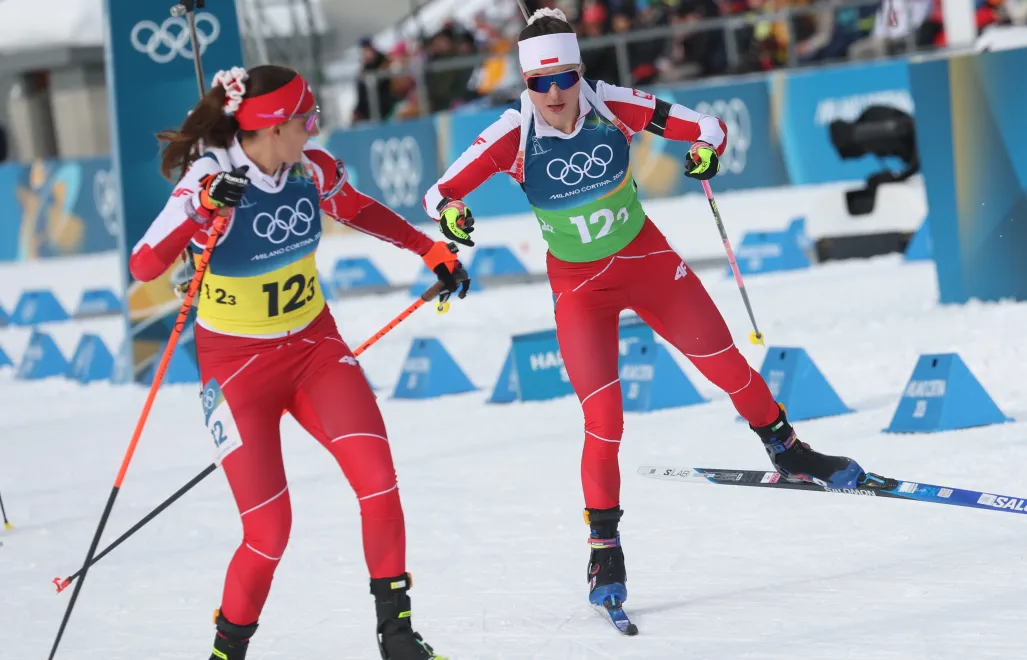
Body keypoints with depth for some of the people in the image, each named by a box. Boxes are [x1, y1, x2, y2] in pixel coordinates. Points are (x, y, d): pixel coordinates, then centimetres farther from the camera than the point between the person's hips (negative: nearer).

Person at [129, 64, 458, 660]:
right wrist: (202, 210, -43)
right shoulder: (211, 181, -20)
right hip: (237, 365, -4)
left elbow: (360, 210, 17)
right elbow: (143, 267, -30)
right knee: (269, 530, -10)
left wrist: (430, 249, 21)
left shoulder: (312, 168, -6)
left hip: (315, 347, 4)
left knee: (379, 480, -15)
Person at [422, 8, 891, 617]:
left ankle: (787, 451, 35)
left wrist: (708, 149, -35)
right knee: (604, 420, -11)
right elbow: (440, 192, -18)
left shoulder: (613, 107, -19)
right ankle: (605, 547, 4)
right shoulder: (514, 135, -20)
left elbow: (709, 126, -12)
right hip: (578, 284, -1)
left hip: (646, 258, 2)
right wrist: (449, 214, -41)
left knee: (726, 365, 9)